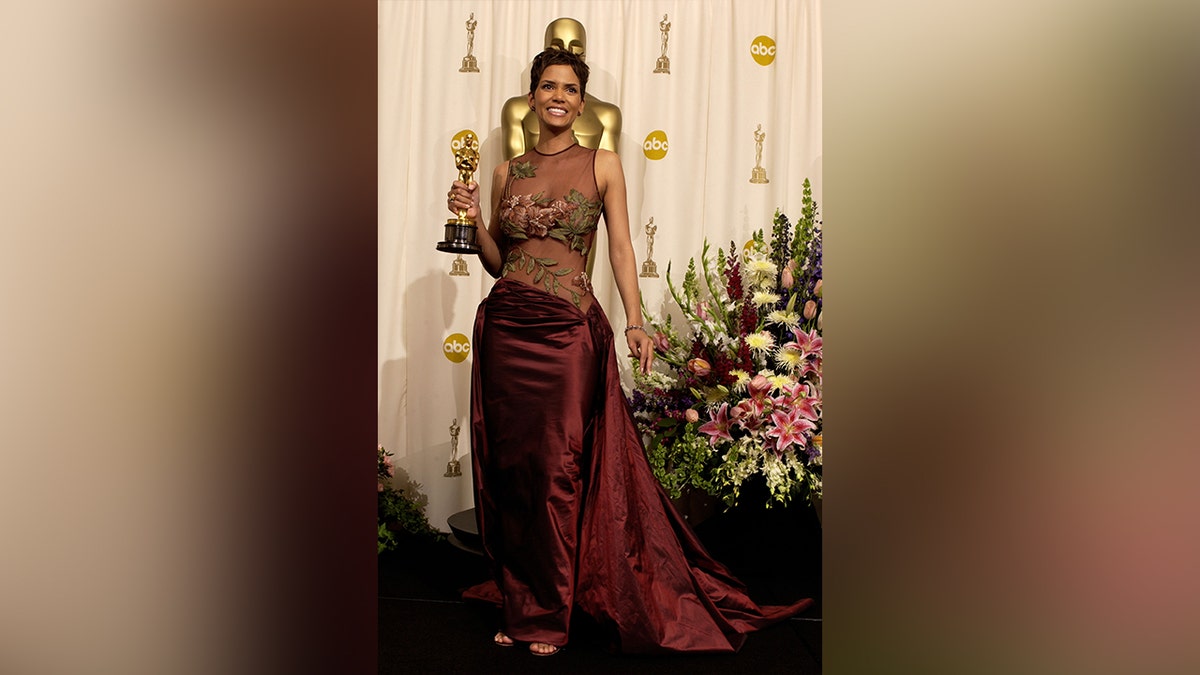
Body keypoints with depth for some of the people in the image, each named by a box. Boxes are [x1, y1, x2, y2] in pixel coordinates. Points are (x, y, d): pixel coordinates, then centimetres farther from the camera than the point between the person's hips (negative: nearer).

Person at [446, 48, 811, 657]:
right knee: (510, 467, 6)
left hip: (568, 331, -3)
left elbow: (620, 248, 1)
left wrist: (635, 322, -10)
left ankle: (547, 618, 10)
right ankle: (518, 604, 19)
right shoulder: (508, 172, 12)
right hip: (506, 327, 3)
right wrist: (474, 218, 0)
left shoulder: (602, 165, 5)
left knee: (558, 471, -2)